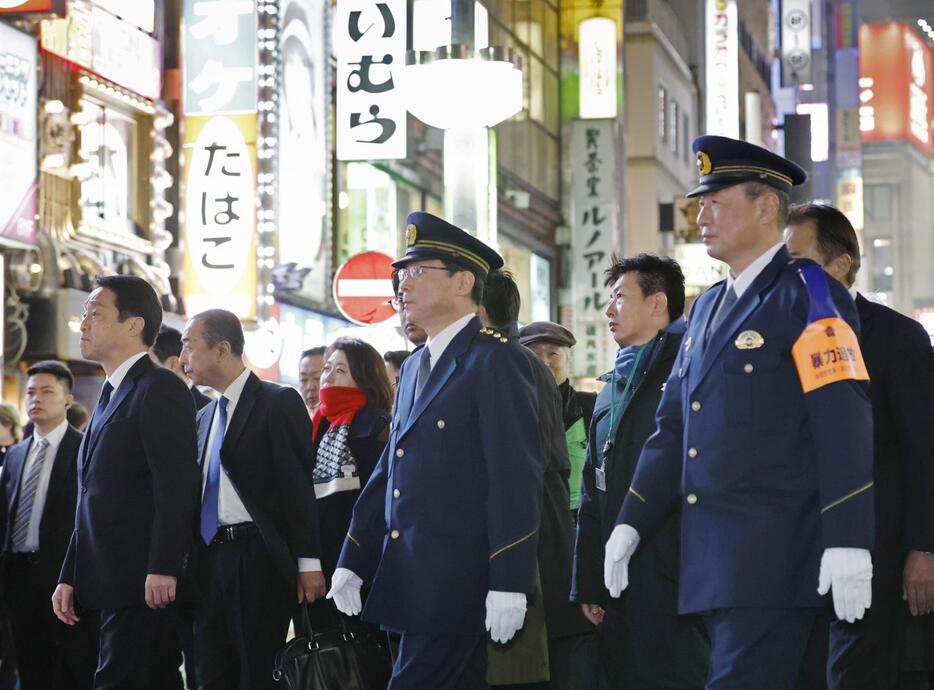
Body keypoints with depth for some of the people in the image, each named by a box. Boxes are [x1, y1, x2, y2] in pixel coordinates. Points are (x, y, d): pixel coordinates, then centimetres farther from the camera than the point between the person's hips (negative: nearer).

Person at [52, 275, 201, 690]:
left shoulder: (160, 388, -8)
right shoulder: (111, 395, 21)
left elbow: (176, 487, -18)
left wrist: (163, 570, -23)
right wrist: (69, 577, 19)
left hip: (142, 588, -9)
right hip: (106, 587, 9)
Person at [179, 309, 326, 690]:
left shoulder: (279, 403, -6)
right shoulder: (204, 417, 18)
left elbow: (299, 484, -11)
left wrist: (308, 563, -17)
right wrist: (193, 565, 14)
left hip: (258, 560, -7)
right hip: (211, 560, 7)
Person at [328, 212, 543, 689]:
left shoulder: (495, 361, -9)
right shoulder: (415, 368, 18)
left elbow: (517, 479, -15)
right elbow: (388, 472, 21)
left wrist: (509, 584, -20)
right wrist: (352, 562, 16)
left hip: (456, 579, -8)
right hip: (408, 577, 8)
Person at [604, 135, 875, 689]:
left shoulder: (809, 296, -7)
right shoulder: (708, 308, 19)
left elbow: (845, 424, -15)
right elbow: (673, 427, 20)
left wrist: (847, 542, -22)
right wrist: (631, 524, 14)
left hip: (773, 559, -8)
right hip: (712, 560, 8)